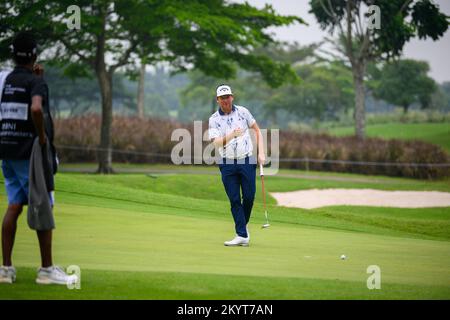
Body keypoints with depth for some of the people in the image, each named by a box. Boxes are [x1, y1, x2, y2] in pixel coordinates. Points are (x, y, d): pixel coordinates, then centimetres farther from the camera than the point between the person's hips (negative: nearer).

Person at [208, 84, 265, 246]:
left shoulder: (242, 112, 2)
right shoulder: (214, 119, -2)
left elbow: (257, 130, 10)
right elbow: (216, 142, -13)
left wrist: (261, 153, 1)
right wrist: (232, 135, -30)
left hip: (247, 160, 1)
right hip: (227, 163, 0)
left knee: (249, 196, -1)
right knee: (234, 200, -3)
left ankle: (243, 225, 24)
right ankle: (242, 235, -2)